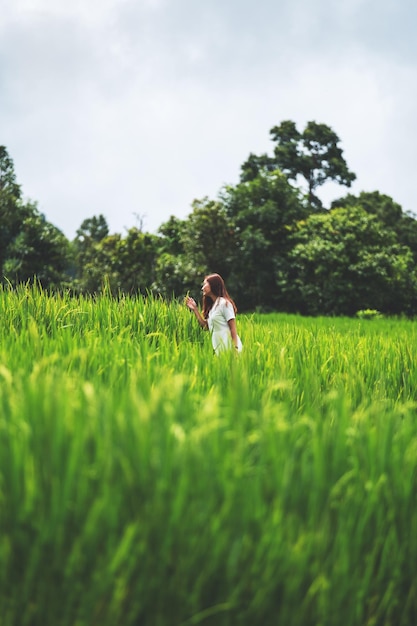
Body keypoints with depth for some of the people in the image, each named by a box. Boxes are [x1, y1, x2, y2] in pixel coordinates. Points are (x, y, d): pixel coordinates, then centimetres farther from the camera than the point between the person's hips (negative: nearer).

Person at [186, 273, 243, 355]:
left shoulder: (224, 303, -9)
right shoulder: (212, 306, 16)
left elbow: (233, 328, -12)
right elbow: (206, 326, 11)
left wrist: (235, 348, -19)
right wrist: (195, 309, 11)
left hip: (229, 347, -8)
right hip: (219, 349, 8)